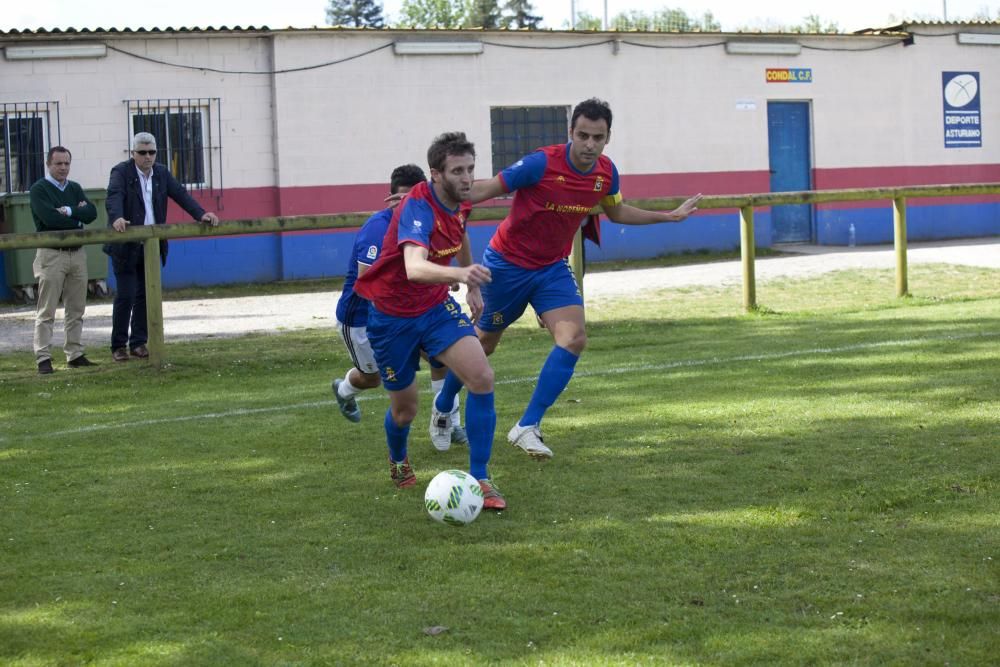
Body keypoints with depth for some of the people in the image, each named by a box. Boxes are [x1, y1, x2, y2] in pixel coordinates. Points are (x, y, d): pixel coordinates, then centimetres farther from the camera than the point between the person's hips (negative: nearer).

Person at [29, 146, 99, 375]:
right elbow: (50, 218, -19)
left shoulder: (75, 188, 14)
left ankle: (75, 355, 15)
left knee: (76, 309, 9)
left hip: (77, 252, 6)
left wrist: (69, 211, -14)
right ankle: (43, 359, -6)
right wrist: (78, 216, -6)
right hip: (51, 255, -6)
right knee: (46, 311, -6)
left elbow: (91, 213, 0)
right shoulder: (39, 190, -4)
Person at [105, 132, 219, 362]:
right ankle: (118, 345, 4)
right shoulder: (121, 172, -8)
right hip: (126, 246, -5)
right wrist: (116, 218, -45)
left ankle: (138, 342, 14)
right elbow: (114, 197, -25)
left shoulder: (161, 173, 10)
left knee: (145, 295, 6)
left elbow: (180, 194, 4)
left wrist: (201, 214, -12)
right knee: (126, 295, -5)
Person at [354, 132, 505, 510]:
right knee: (405, 407, 9)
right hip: (392, 316, -5)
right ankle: (398, 461, 46)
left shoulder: (460, 202, -6)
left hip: (437, 307, 6)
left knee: (483, 379, -17)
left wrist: (472, 287, 23)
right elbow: (415, 268, -50)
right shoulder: (418, 208, -30)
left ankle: (479, 479, -7)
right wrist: (460, 273, -68)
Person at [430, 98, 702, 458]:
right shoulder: (541, 164, -26)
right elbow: (486, 189, -20)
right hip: (507, 264, -4)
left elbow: (616, 212, 14)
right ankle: (443, 405, 40)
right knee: (484, 342, 11)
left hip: (553, 267, 4)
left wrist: (670, 216, 14)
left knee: (574, 338, -17)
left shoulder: (606, 172, -8)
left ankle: (527, 427, -10)